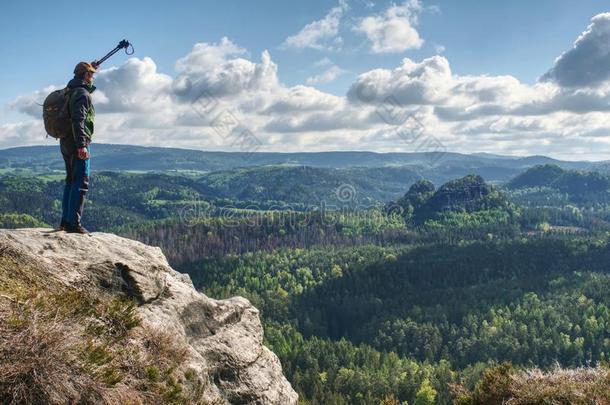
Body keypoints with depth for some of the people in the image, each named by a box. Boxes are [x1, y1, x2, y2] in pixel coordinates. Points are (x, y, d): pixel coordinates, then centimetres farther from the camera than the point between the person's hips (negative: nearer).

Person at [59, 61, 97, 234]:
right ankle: (74, 223, -10)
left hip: (65, 143, 10)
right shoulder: (82, 93, -13)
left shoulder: (69, 91, 16)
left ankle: (66, 220, 20)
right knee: (81, 183, -8)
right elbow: (78, 120, -23)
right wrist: (82, 145, -26)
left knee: (71, 182, 16)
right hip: (77, 144, -10)